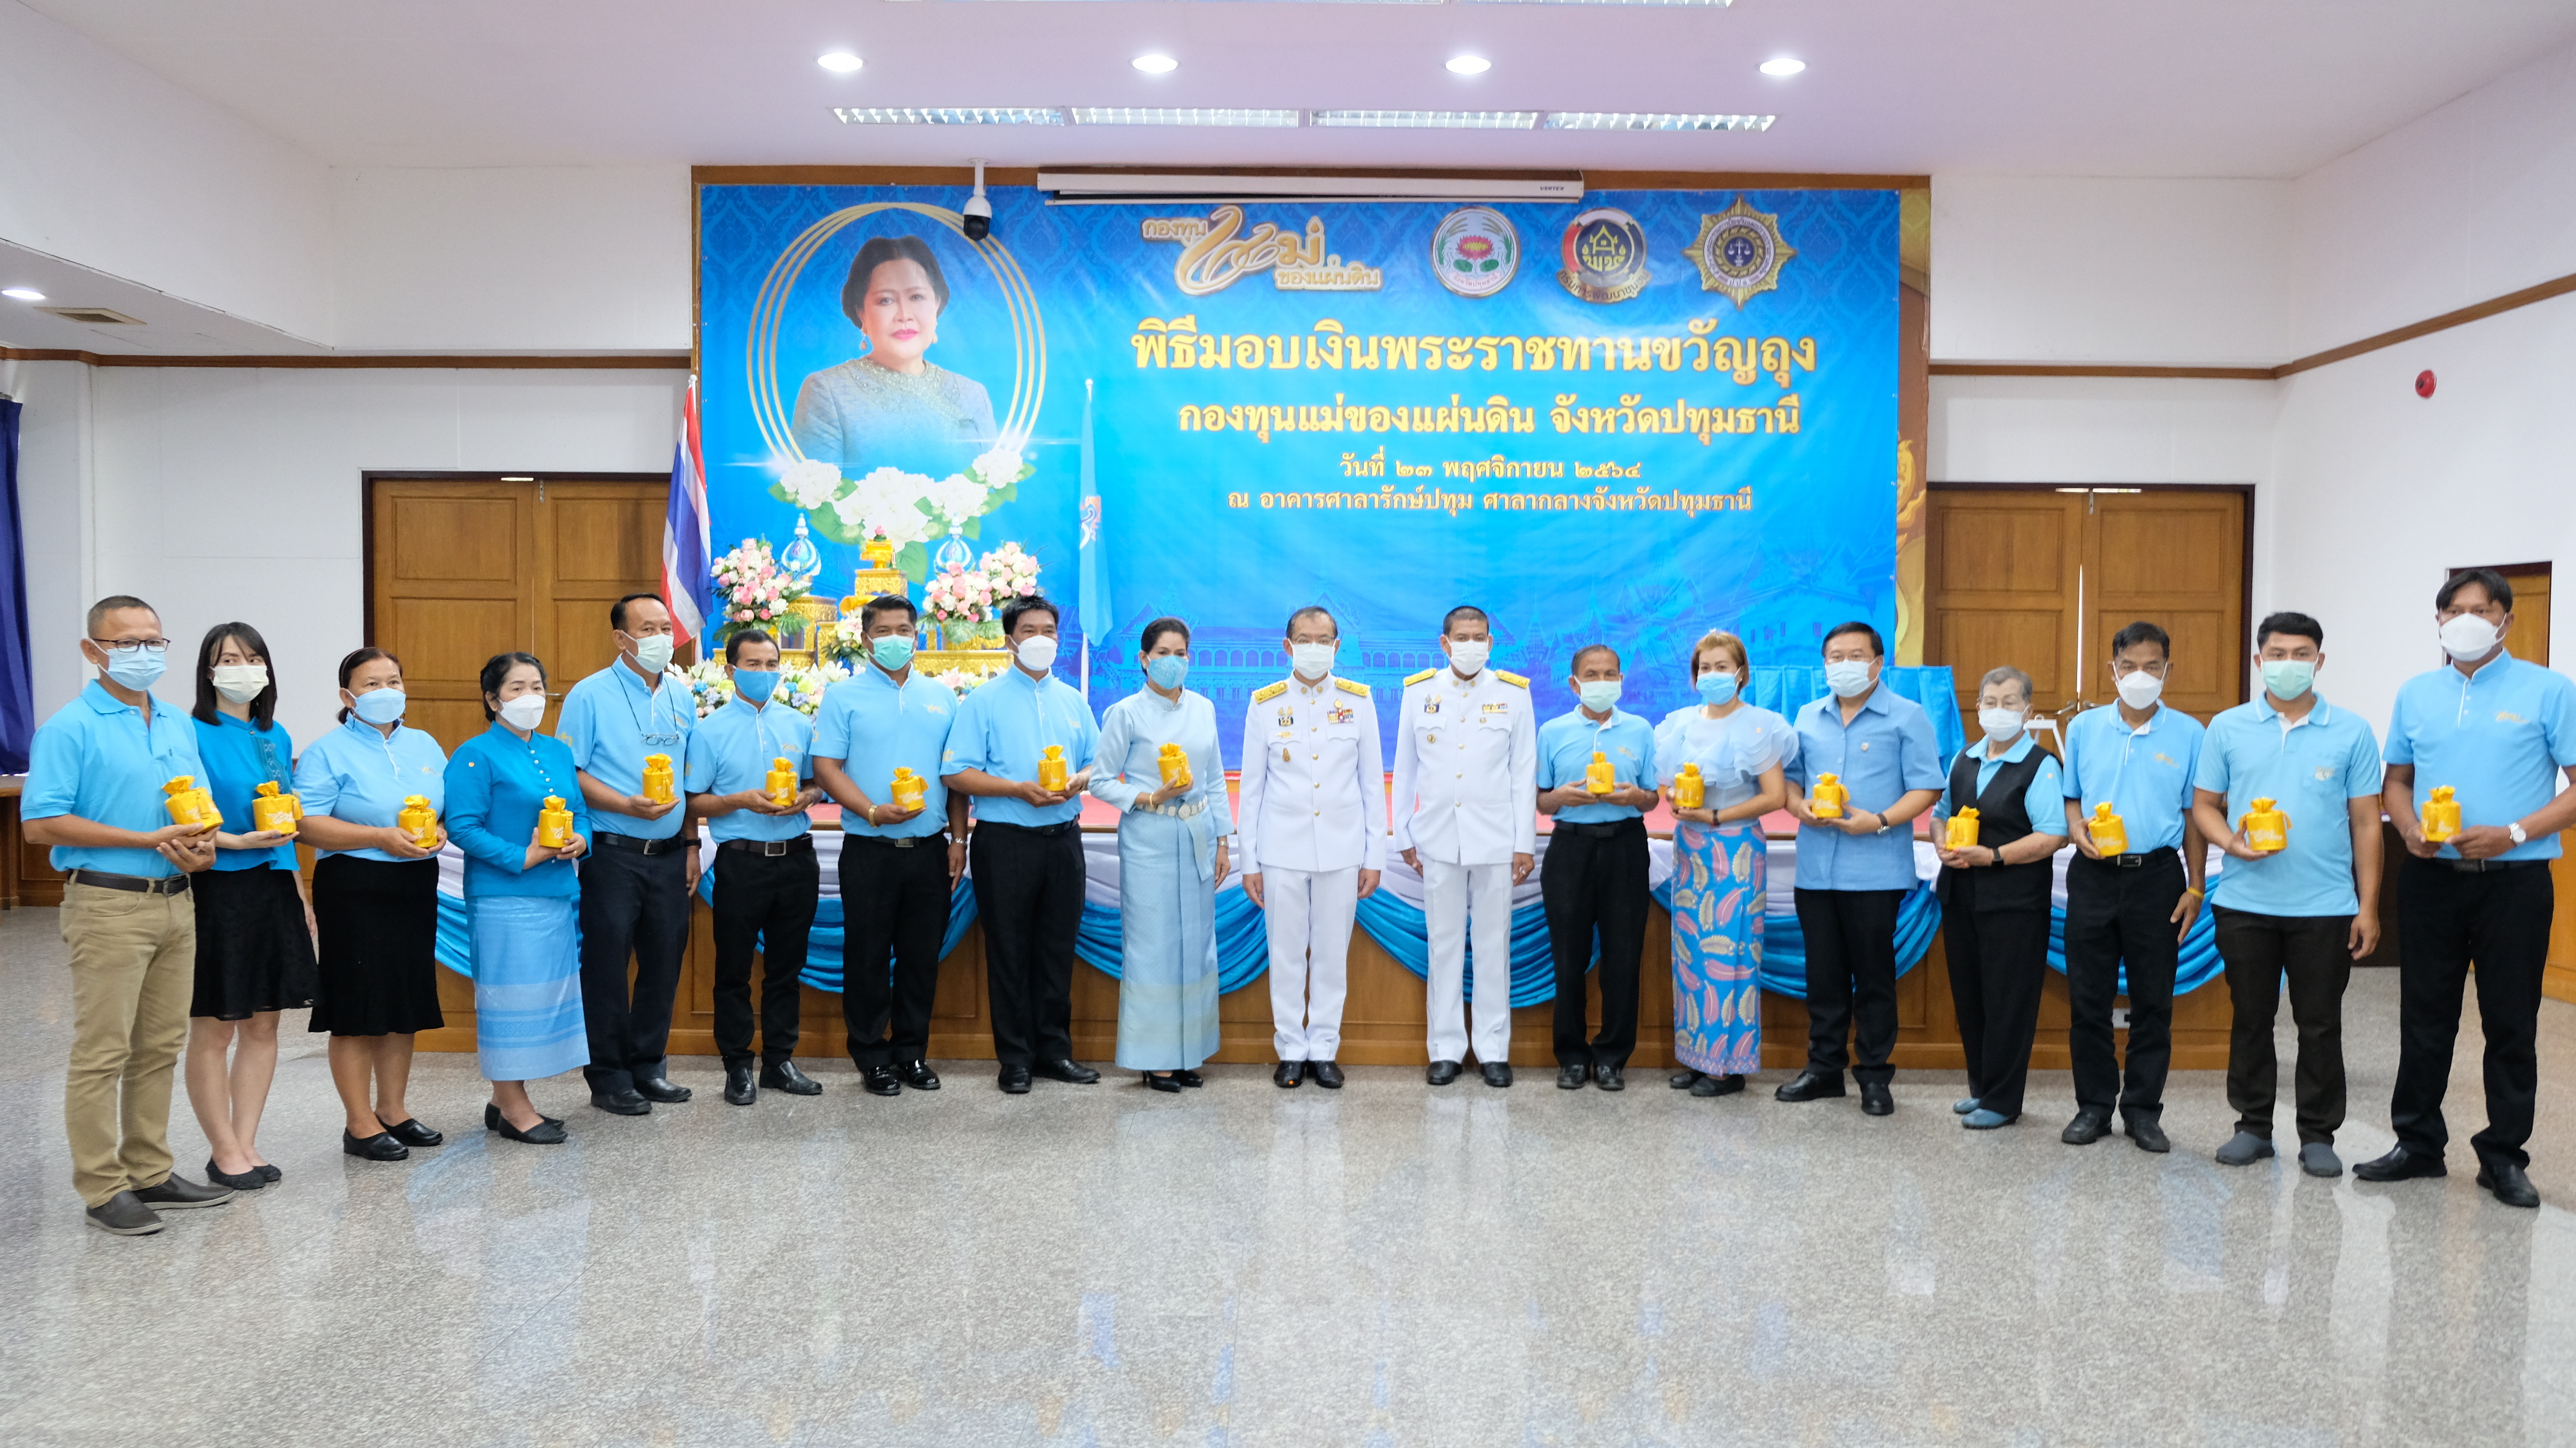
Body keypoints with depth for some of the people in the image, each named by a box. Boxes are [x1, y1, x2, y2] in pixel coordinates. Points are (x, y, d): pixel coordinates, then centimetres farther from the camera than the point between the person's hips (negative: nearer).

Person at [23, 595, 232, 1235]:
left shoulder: (181, 726, 13)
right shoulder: (70, 728, -8)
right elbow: (42, 824, -14)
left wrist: (203, 844, -4)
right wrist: (151, 840, -17)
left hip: (176, 902, 7)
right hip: (109, 905, -7)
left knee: (160, 1048, 12)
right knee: (101, 1053, -1)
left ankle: (150, 1173, 22)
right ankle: (102, 1188, 8)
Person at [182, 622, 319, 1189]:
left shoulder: (276, 736, 11)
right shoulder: (194, 736, -9)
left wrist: (300, 893, 15)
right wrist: (238, 842, -24)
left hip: (273, 888, 6)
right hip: (217, 890, -6)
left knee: (263, 1024, 10)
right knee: (213, 1030, 3)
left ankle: (247, 1143, 20)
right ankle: (224, 1151, 14)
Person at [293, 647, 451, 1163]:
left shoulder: (424, 746, 14)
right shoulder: (328, 752, -4)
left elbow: (453, 805, 16)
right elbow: (310, 826, -13)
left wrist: (441, 832, -6)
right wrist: (383, 837, -21)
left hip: (416, 887, 6)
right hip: (355, 890, -6)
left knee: (407, 1003, 11)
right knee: (358, 1007, -2)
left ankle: (393, 1110, 23)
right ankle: (360, 1124, 7)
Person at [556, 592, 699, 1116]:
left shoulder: (682, 696, 11)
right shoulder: (591, 695, -5)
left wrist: (692, 842, 12)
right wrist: (628, 806, -20)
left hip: (669, 854, 5)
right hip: (613, 855, -5)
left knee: (664, 962, 9)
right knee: (606, 965, 1)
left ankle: (648, 1065, 22)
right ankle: (608, 1077, 11)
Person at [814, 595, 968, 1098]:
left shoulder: (940, 697, 11)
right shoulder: (844, 696, 1)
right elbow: (826, 767, -6)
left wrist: (958, 838, 5)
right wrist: (872, 812, -18)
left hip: (930, 849, 3)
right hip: (869, 849, -3)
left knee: (922, 956, 9)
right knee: (868, 957, 5)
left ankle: (912, 1051, 21)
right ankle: (871, 1056, 17)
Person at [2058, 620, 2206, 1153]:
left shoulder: (2188, 734, 1)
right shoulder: (2084, 727, 5)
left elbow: (2195, 816, 3)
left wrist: (2195, 889, 0)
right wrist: (2080, 834, -8)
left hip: (2157, 875, -1)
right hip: (2093, 875, 1)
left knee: (2153, 1000, 5)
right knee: (2088, 997, 5)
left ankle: (2143, 1109, 16)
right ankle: (2094, 1106, 16)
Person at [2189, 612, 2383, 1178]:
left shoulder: (2351, 732, 2)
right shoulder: (2227, 728, 4)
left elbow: (2365, 822, 3)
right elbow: (2204, 806, 6)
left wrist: (2369, 906, 0)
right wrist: (2232, 842, -15)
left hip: (2326, 907, -1)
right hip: (2245, 903, 1)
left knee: (2320, 1025, 6)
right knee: (2251, 1018, 10)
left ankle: (2318, 1136, 17)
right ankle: (2253, 1126, 22)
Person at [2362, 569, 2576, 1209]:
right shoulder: (2415, 694, 9)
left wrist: (2514, 833, -18)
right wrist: (2409, 828, -4)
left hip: (2514, 883, -3)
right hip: (2431, 880, 3)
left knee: (2511, 1024, 6)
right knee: (2424, 1018, 10)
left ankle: (2504, 1157, 18)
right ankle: (2418, 1144, 21)